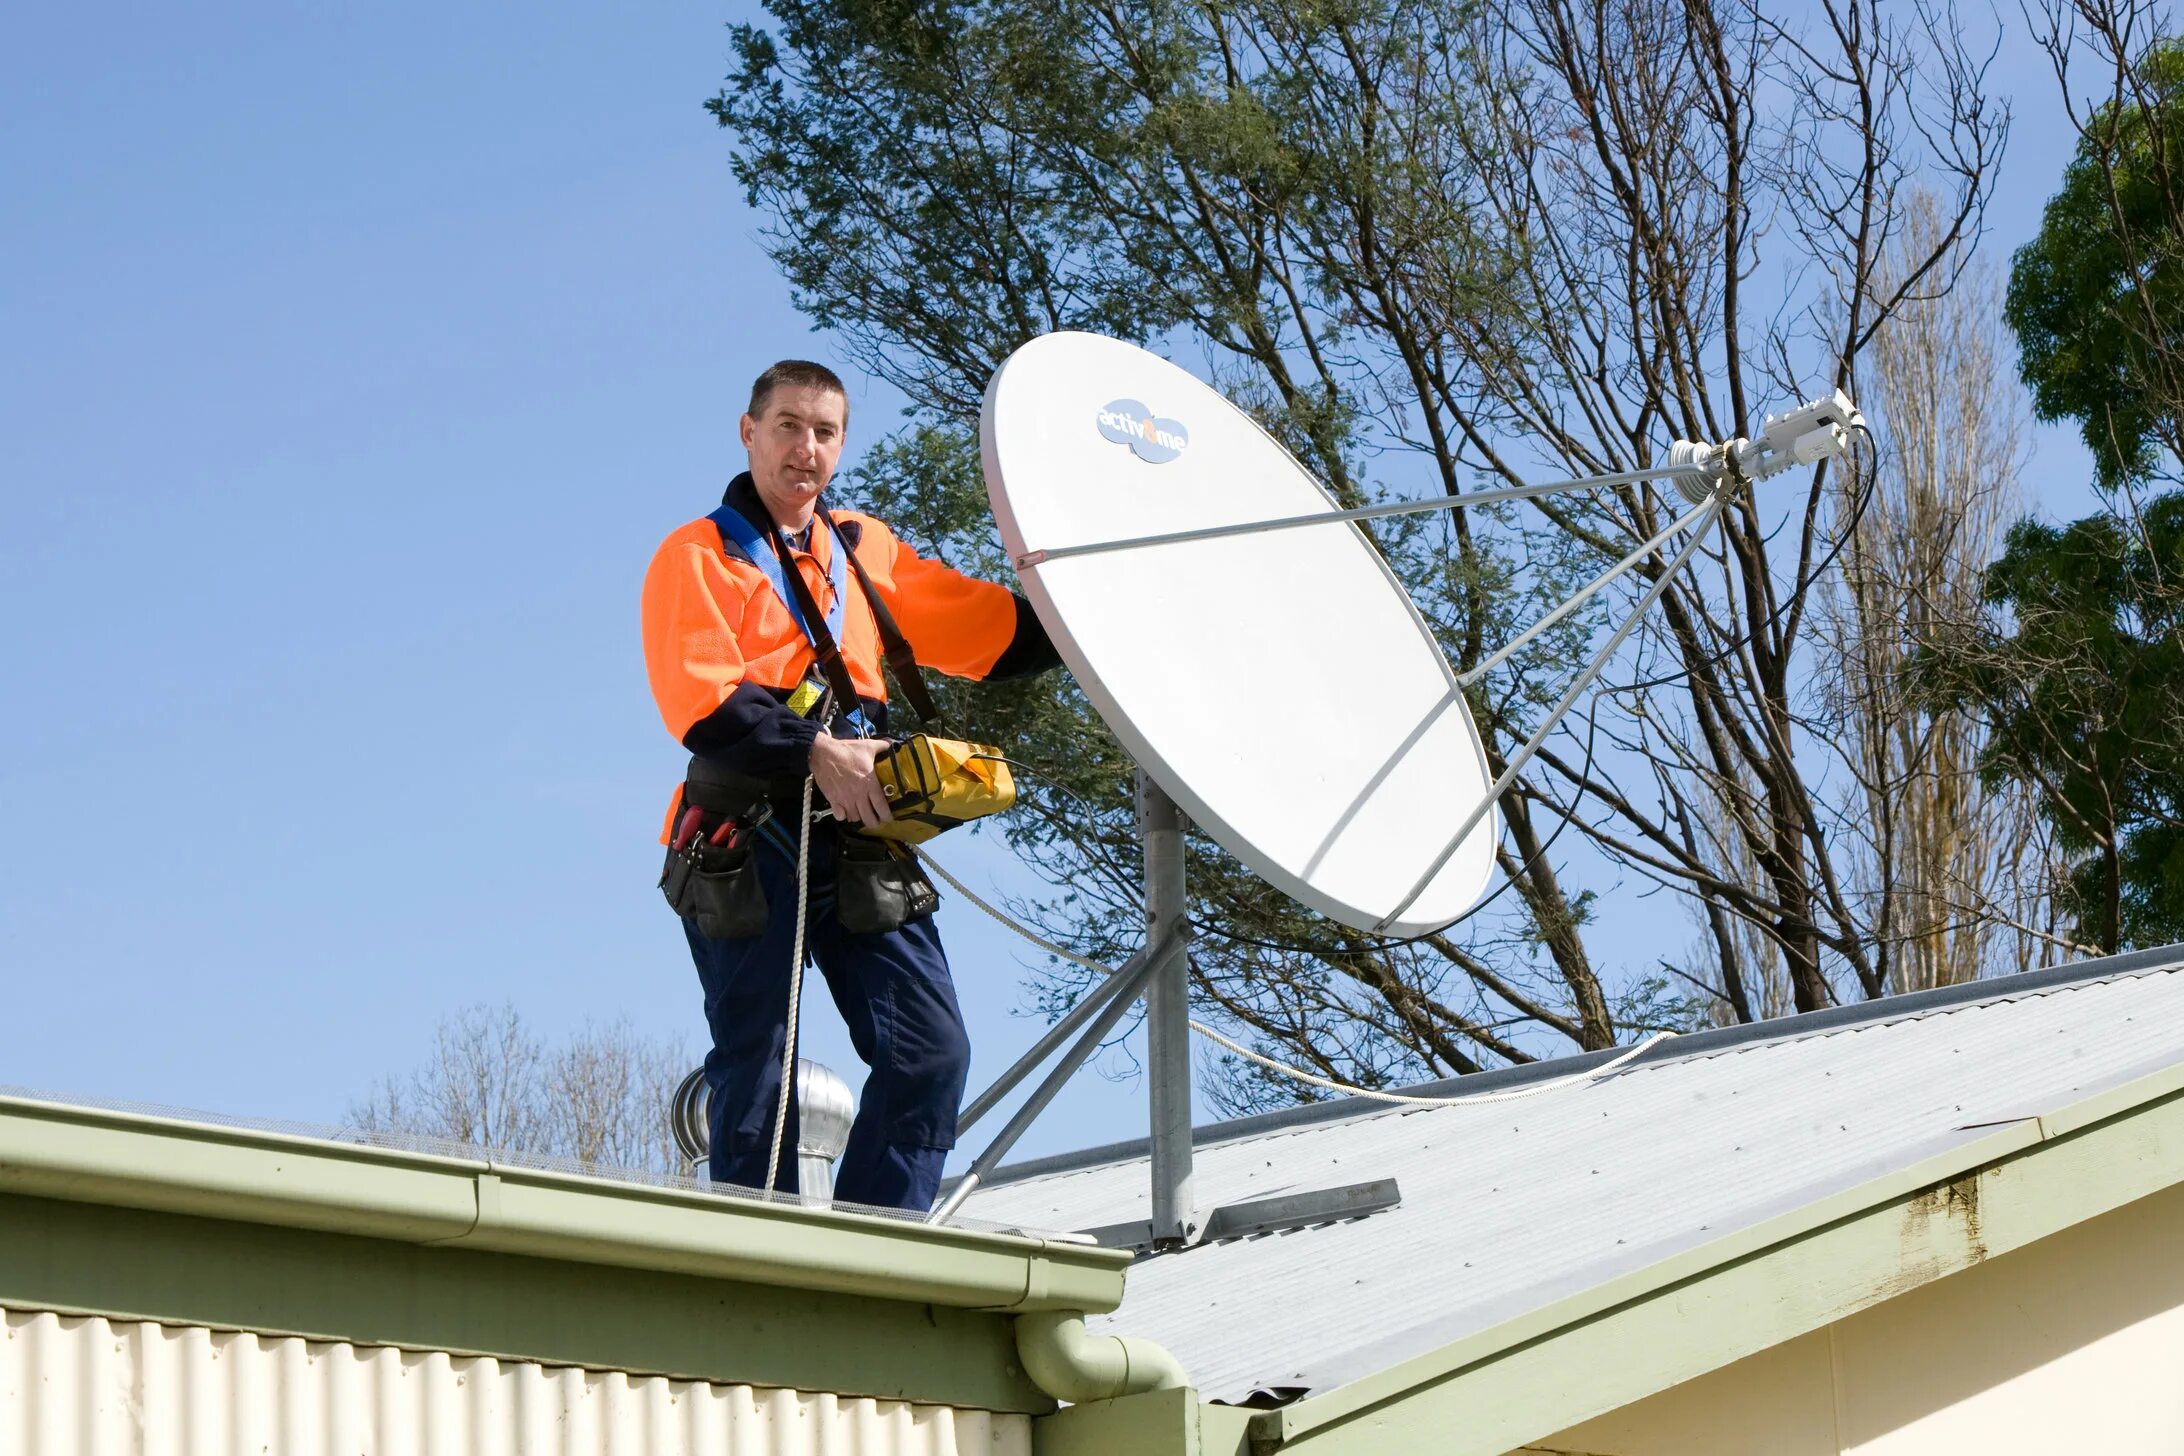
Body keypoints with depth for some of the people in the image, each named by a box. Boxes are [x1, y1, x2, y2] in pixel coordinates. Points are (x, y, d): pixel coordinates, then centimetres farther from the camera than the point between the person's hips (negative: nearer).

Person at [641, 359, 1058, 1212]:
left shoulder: (865, 552, 20)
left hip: (859, 840, 5)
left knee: (933, 1051, -6)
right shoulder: (700, 557, 4)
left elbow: (998, 632, 19)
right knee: (758, 1069, -3)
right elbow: (700, 702, -10)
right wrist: (814, 752, -20)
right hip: (749, 844, -5)